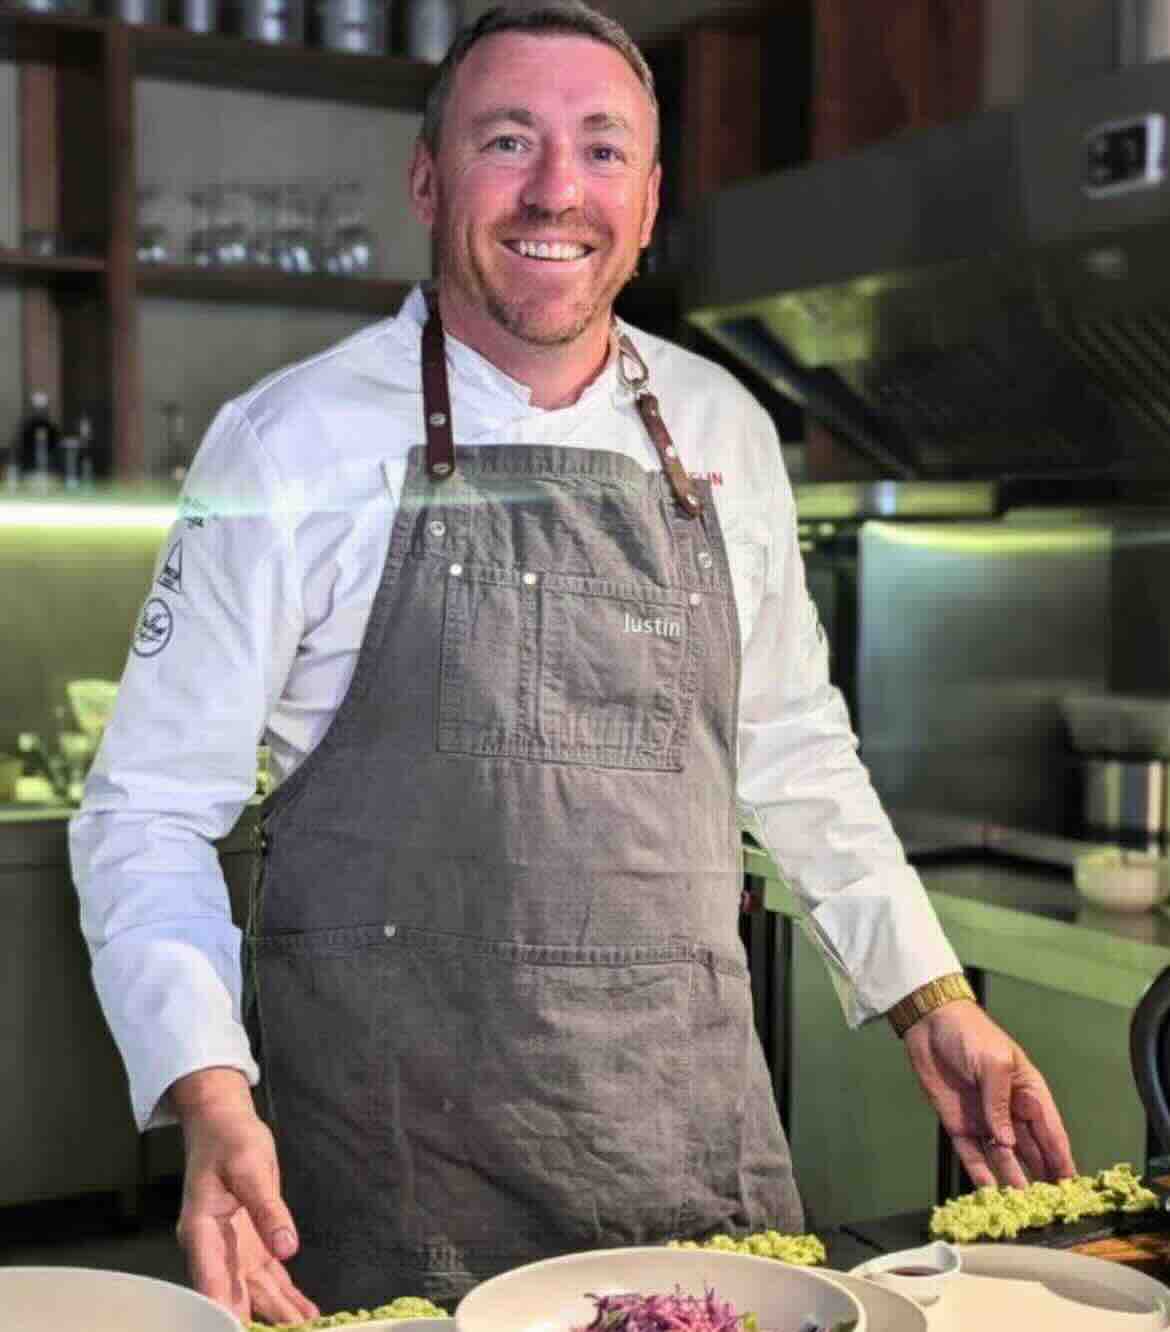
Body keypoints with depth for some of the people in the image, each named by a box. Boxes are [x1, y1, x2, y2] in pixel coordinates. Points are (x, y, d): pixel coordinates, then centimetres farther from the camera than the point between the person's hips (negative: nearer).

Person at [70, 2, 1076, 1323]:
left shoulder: (724, 434, 5)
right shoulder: (291, 443, -7)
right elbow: (149, 807, -5)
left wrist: (929, 999, 13)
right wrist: (210, 1094, -19)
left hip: (697, 1134, 4)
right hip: (386, 1153, -3)